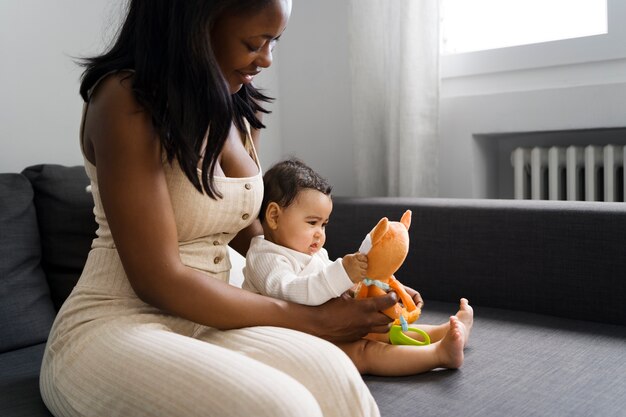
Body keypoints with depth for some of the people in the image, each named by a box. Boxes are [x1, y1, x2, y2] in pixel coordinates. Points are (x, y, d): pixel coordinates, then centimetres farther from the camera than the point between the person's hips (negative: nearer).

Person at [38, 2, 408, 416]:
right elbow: (159, 280, -20)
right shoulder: (126, 100, -16)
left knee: (329, 371, -24)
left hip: (200, 321, 6)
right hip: (111, 329, -6)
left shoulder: (240, 107, 7)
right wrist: (310, 319, -16)